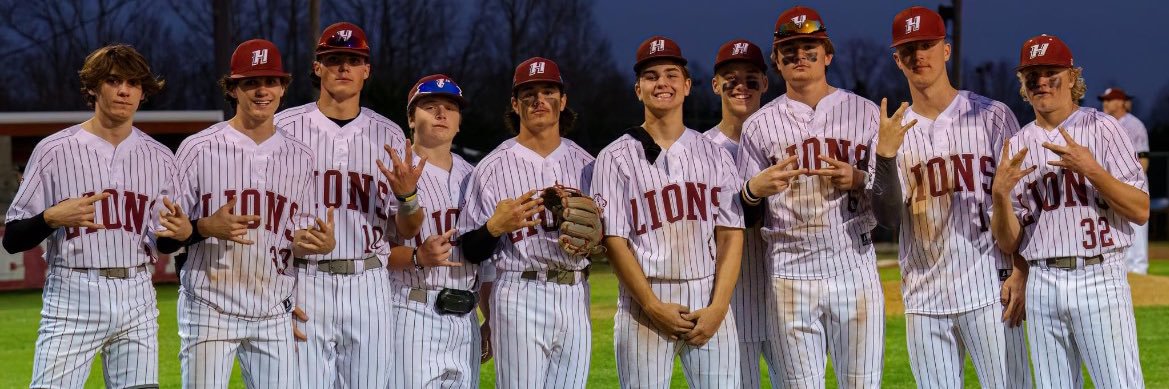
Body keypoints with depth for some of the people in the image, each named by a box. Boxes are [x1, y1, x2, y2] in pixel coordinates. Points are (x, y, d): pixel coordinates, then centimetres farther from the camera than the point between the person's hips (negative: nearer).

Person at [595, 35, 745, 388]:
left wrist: (718, 307, -8)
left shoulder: (716, 156, 11)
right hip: (645, 303, -2)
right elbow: (614, 240, -3)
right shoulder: (616, 158, 4)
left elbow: (731, 234, 5)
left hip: (710, 305, 2)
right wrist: (654, 307, -12)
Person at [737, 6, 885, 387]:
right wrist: (755, 189, -12)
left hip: (855, 270, 0)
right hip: (791, 274, 0)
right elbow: (743, 210, 9)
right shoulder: (759, 125, 8)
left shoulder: (865, 113, 8)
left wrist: (859, 180, -10)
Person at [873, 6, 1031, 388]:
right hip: (923, 299, 4)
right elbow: (889, 218, 0)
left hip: (989, 290, -4)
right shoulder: (893, 132, 10)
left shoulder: (993, 116, 1)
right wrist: (885, 156, -15)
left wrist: (1020, 273, -9)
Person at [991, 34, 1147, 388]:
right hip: (1042, 285, 4)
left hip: (1100, 277, -4)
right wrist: (1001, 194, -12)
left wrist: (1092, 170, -19)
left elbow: (1141, 211, -7)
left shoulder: (1102, 128, 1)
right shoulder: (1017, 146, 12)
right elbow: (1008, 243, 7)